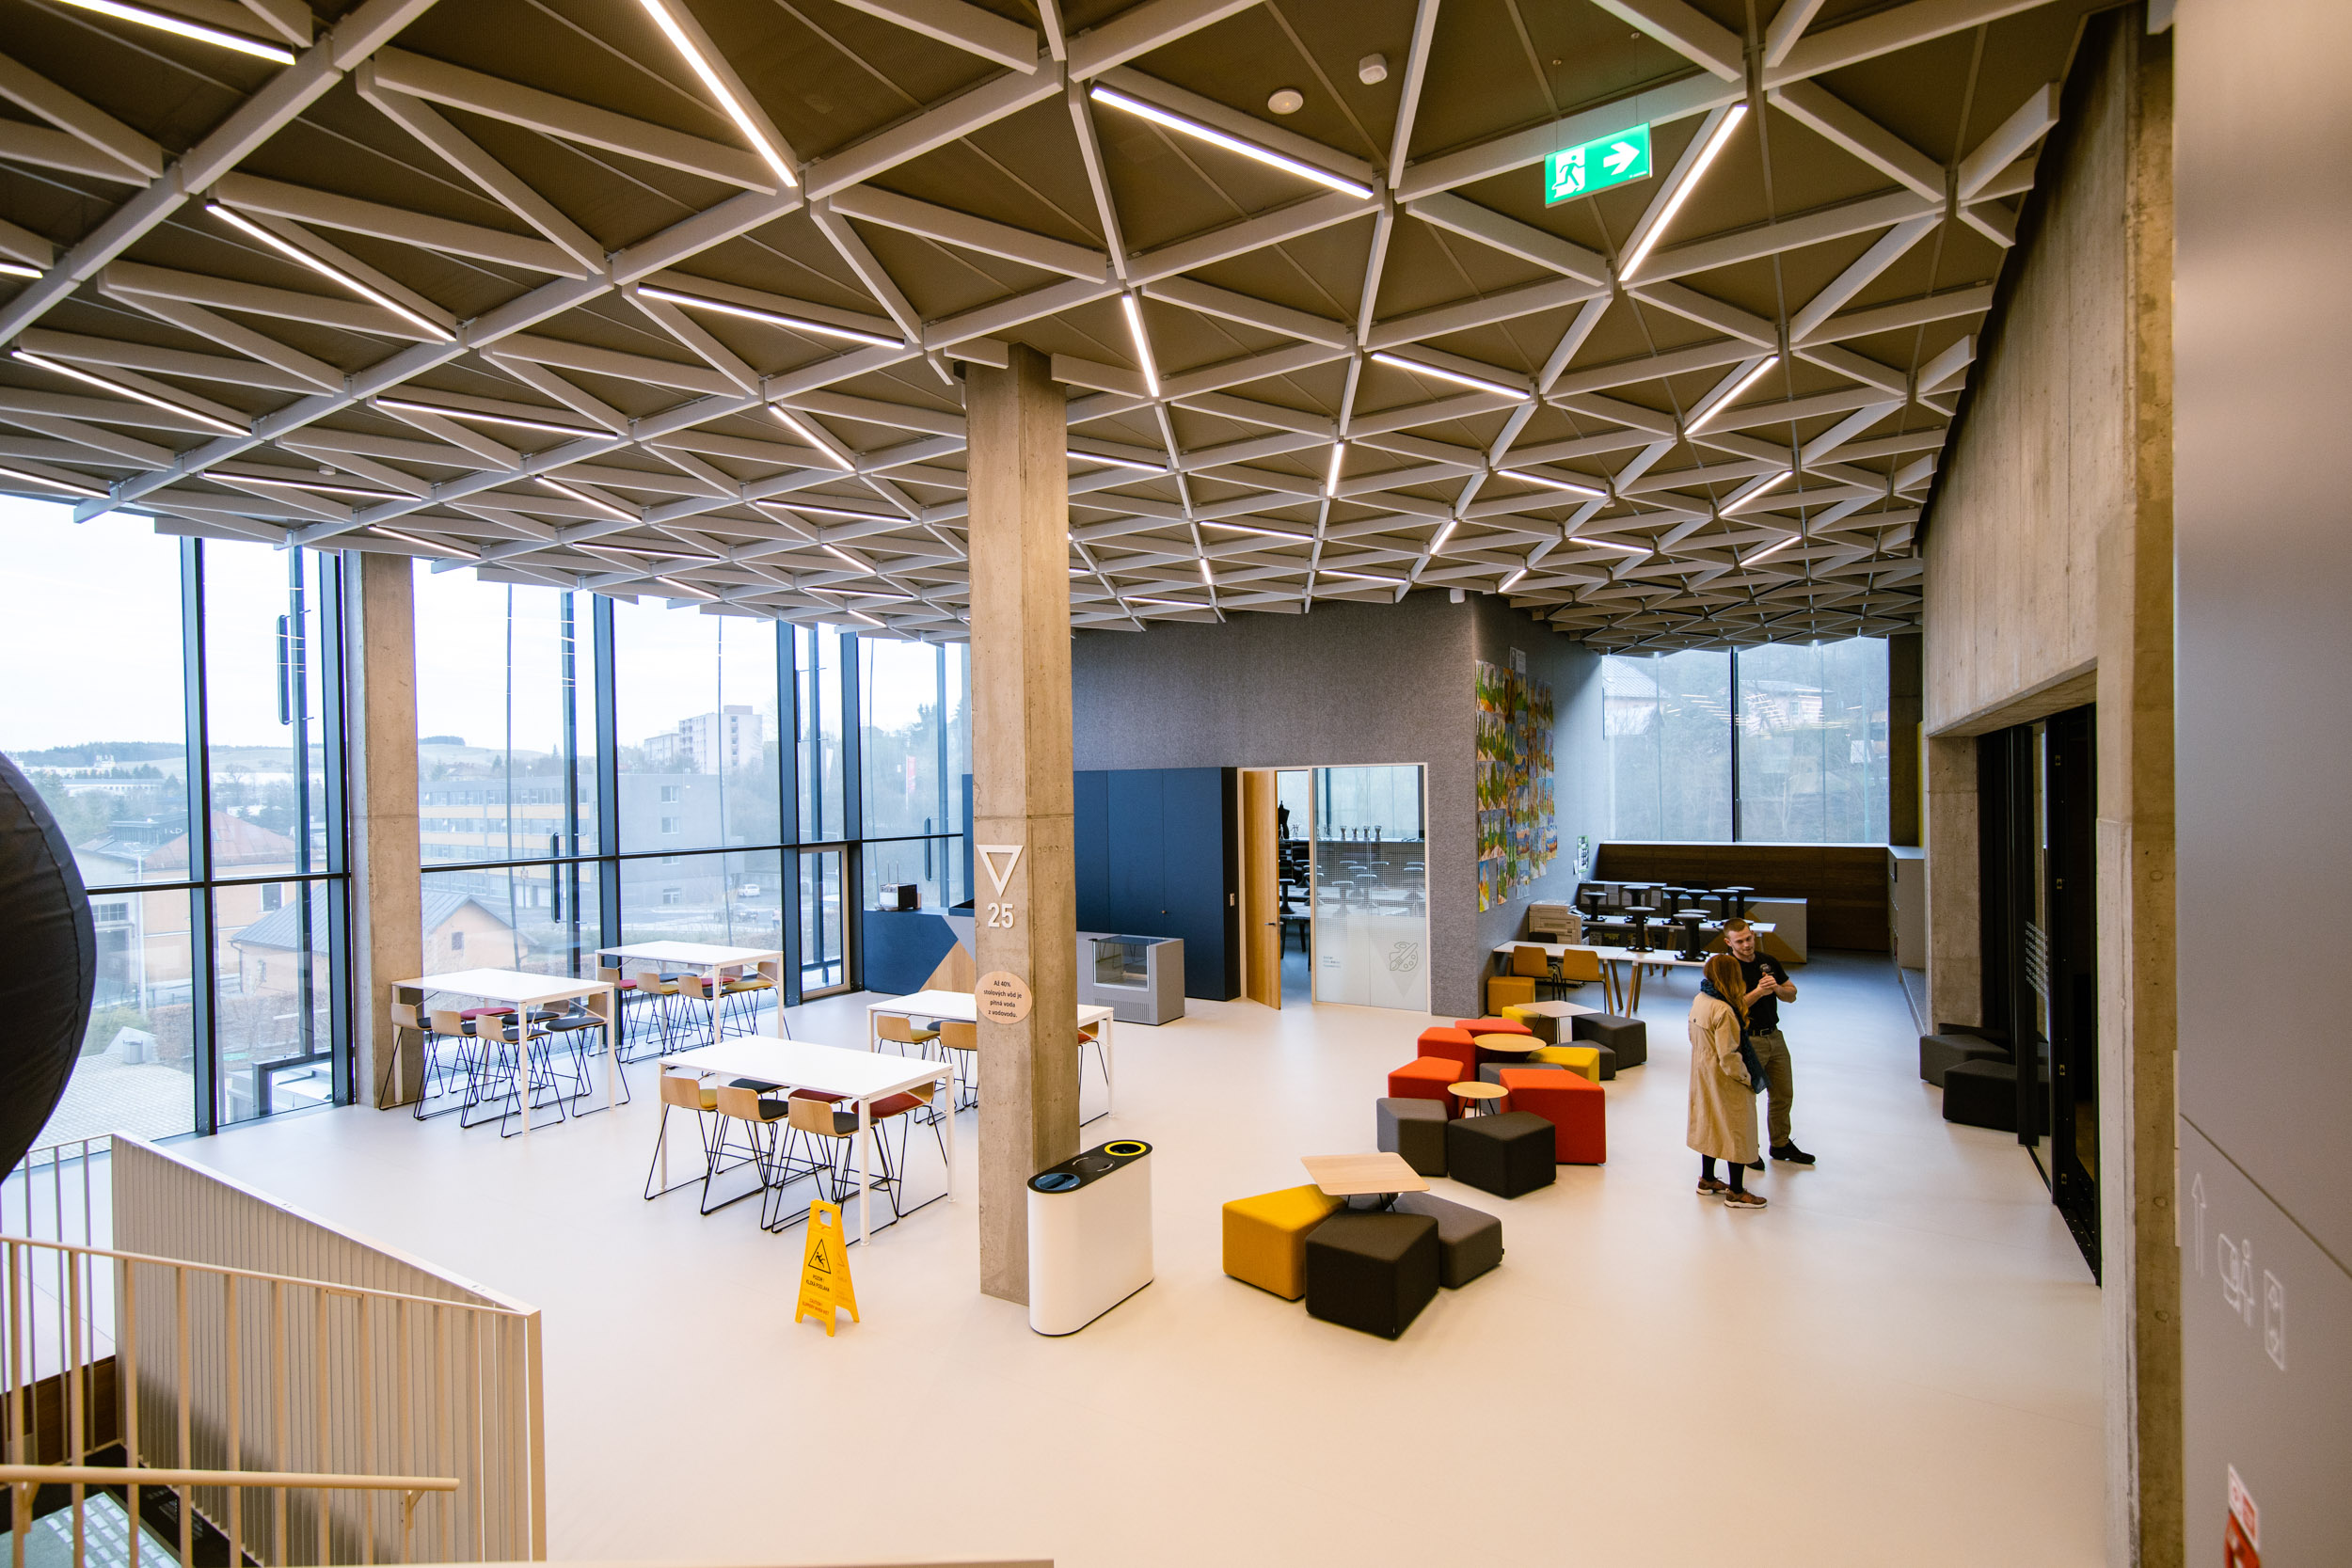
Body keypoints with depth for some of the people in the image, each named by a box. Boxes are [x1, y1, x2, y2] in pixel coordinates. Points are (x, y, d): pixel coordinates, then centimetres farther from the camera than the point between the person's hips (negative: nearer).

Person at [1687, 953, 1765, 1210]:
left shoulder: (1699, 1000, -1)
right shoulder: (1723, 1011, -27)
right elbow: (1728, 1056, -24)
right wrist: (1747, 1077, -10)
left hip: (1703, 1074, 8)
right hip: (1726, 1081, -8)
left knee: (1710, 1124, 21)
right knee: (1738, 1131, 7)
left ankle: (1707, 1180, 34)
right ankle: (1736, 1192, 19)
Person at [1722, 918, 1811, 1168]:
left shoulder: (1769, 962, 5)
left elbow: (1792, 995, 9)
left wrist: (1777, 988, -12)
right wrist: (1758, 991, -28)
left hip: (1774, 1036, 6)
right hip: (1747, 1040, -6)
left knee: (1784, 1095, 16)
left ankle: (1781, 1145, 35)